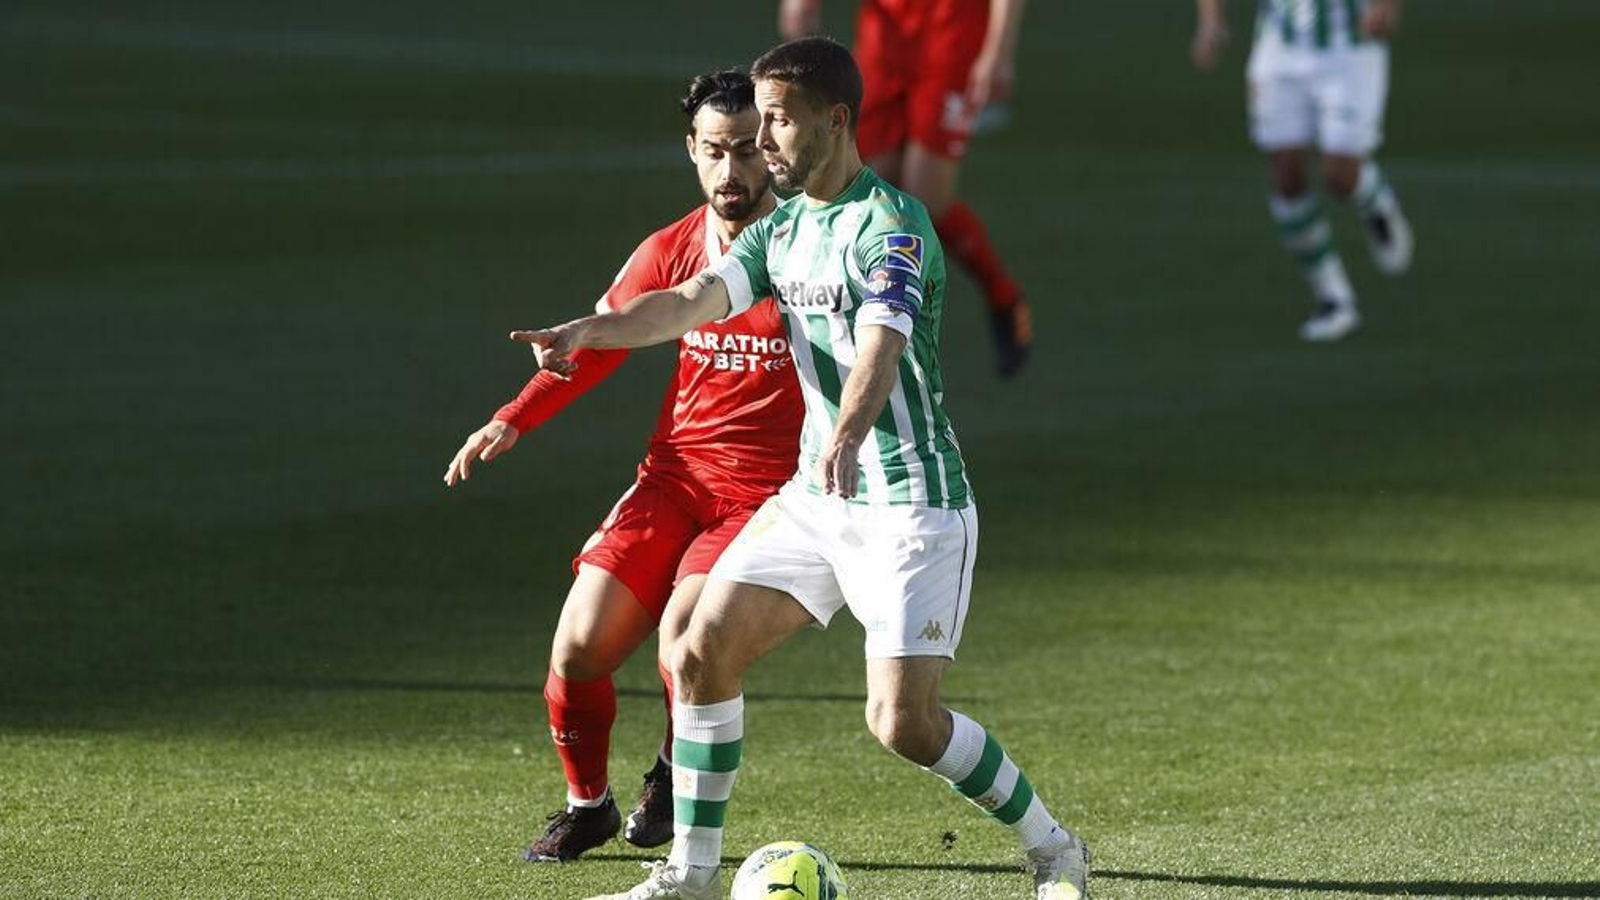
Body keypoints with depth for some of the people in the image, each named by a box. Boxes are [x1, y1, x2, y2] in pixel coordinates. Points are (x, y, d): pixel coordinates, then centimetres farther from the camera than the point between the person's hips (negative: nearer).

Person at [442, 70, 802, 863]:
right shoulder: (671, 251, 6)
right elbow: (598, 343, 16)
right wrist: (512, 421, 5)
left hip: (766, 494, -4)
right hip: (674, 474, 4)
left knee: (683, 632, -26)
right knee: (579, 645, -9)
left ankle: (677, 775, 5)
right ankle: (586, 805, 17)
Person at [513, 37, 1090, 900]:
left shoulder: (890, 225, -17)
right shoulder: (781, 229, 10)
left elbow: (882, 344, -34)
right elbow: (693, 300, -2)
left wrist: (848, 437, -53)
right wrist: (591, 329, -22)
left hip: (910, 502, -8)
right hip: (814, 497, 8)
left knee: (903, 722, -14)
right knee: (702, 654, 1)